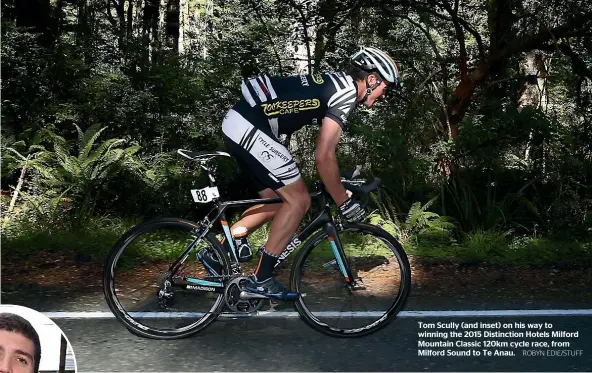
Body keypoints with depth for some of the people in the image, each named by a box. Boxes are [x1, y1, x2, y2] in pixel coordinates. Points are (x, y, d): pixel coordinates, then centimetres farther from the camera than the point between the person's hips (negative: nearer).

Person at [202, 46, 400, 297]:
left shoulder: (335, 84, 20)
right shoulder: (346, 94, -9)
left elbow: (324, 149, 28)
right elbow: (323, 156, -16)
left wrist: (336, 186, 30)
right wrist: (345, 202, -6)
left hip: (238, 124, 10)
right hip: (249, 129, -10)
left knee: (278, 200, 17)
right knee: (298, 200, -3)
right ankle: (261, 278, 4)